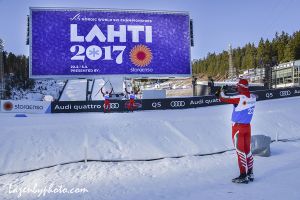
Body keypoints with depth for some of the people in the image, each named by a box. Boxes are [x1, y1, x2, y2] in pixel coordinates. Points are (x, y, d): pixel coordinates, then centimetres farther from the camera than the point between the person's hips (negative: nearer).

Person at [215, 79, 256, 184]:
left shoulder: (240, 98, -20)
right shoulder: (253, 97, 0)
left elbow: (224, 99, -14)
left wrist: (220, 92, 6)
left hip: (238, 127, -7)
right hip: (247, 126, 7)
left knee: (240, 151, -2)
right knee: (247, 150, 14)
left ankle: (243, 176, 2)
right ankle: (250, 174, 22)